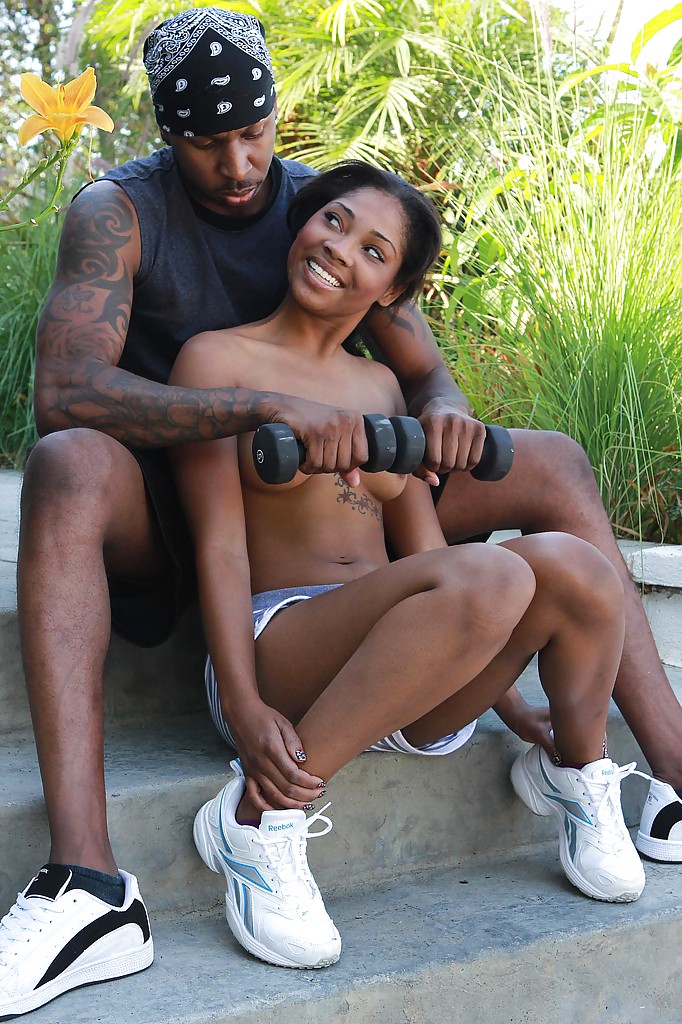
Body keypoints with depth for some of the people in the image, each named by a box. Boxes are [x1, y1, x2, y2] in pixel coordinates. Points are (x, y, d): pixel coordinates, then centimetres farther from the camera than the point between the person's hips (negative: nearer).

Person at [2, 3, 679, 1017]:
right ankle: (86, 882, -49)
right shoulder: (117, 213, -12)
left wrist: (442, 409, -22)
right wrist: (265, 408, -41)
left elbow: (424, 371, 5)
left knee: (555, 464, -7)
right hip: (165, 509, -4)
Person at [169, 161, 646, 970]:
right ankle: (259, 818, -25)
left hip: (410, 701, 5)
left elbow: (424, 547, 16)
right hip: (277, 651, -5)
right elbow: (220, 544, -5)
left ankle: (573, 775, 3)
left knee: (569, 563, -24)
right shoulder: (220, 359, 5)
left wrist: (518, 706, 7)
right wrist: (244, 709, -18)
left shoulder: (381, 386, 22)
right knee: (490, 577, -34)